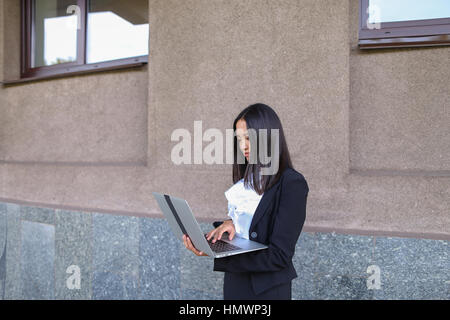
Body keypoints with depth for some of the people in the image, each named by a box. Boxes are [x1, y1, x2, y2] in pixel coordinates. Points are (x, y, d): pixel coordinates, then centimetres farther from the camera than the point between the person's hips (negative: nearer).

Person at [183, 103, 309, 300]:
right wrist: (229, 224, -11)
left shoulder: (292, 184, -17)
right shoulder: (247, 179, 6)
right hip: (234, 284, 6)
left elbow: (279, 256, -22)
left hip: (267, 290, -6)